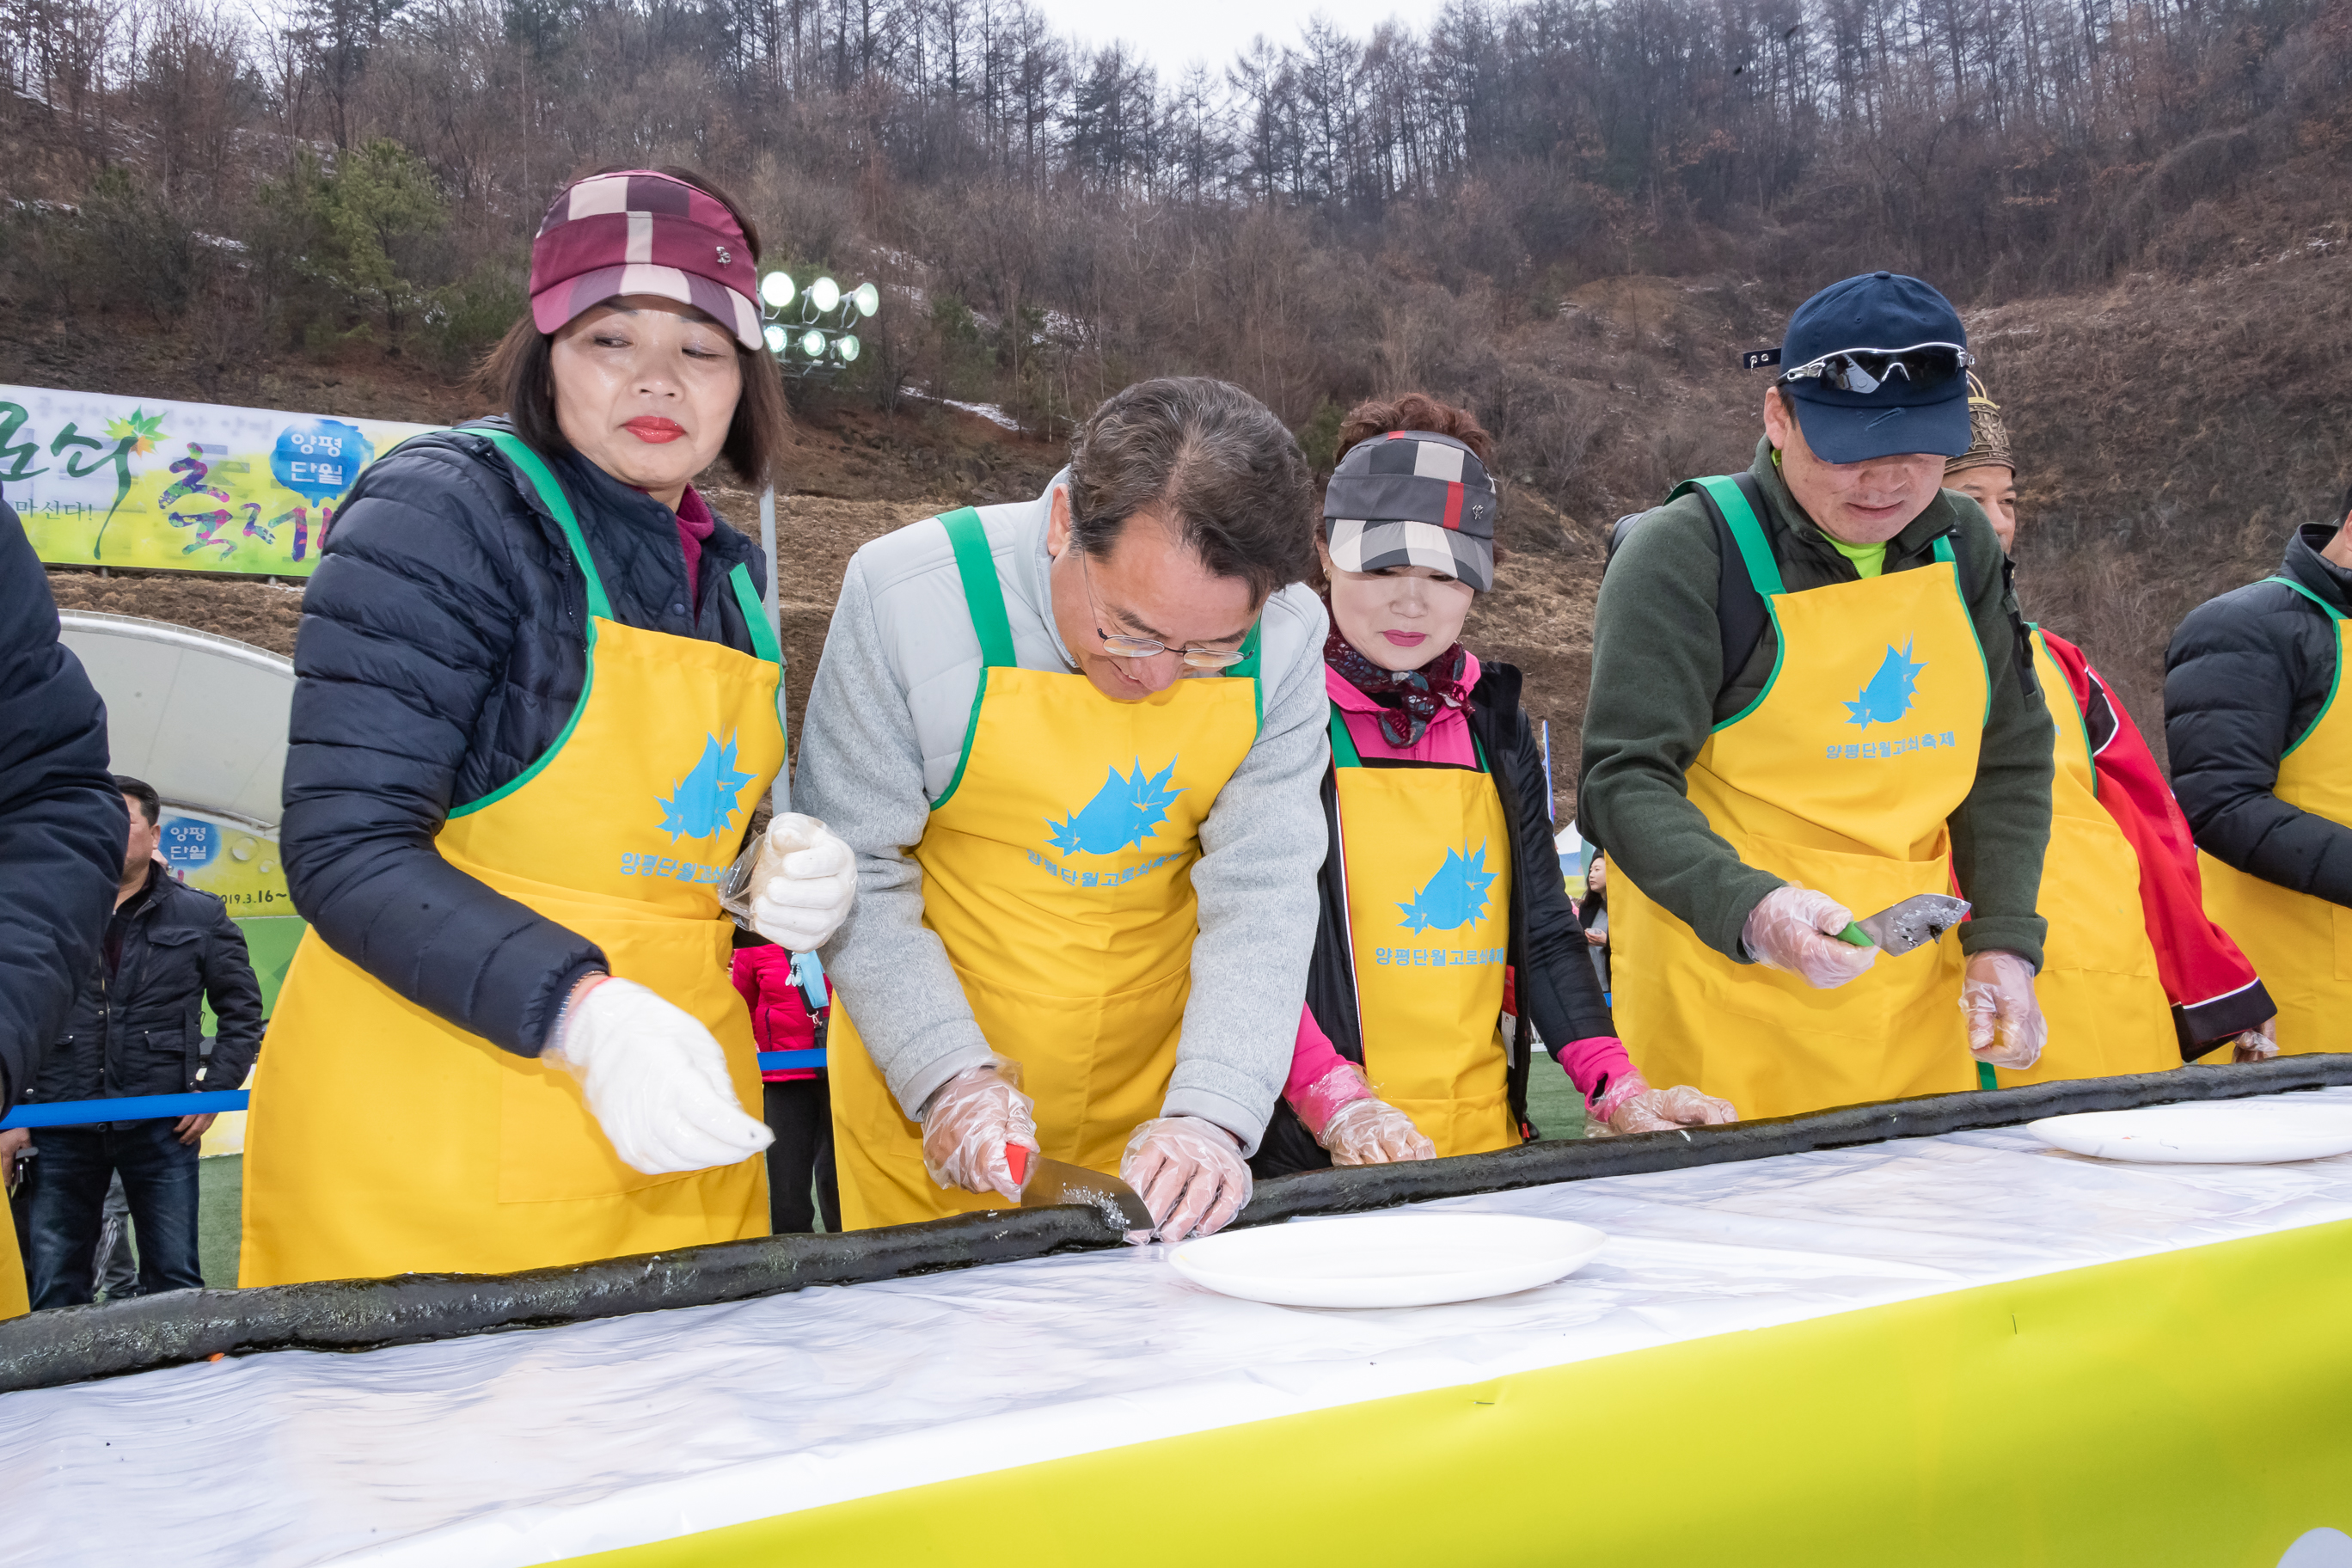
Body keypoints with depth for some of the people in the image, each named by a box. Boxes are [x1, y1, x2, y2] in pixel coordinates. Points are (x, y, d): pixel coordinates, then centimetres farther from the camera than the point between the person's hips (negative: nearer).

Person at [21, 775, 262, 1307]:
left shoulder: (201, 915, 7)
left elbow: (242, 1010, 9)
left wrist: (213, 1089, -2)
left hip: (160, 1123, -1)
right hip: (64, 1126, 1)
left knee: (175, 1283, 3)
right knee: (55, 1289, 4)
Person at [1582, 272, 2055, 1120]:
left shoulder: (1962, 546, 8)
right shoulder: (1683, 553, -11)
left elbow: (2009, 761, 13)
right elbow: (1627, 778, -16)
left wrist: (2003, 941, 1)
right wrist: (1751, 911, -32)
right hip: (1726, 998, -5)